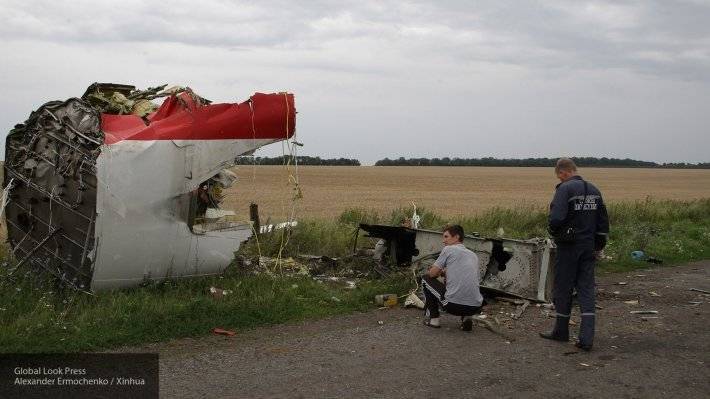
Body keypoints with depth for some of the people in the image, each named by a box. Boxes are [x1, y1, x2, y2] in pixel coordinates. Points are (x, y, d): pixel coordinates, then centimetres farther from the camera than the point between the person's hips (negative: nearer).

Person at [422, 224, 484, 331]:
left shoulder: (448, 249, 3)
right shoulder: (473, 255, 22)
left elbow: (432, 274, 8)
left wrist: (439, 271, 30)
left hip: (453, 305, -6)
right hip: (475, 307, 6)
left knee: (426, 279, 18)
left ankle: (433, 318, 16)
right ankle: (466, 318, 14)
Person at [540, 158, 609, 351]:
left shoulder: (565, 189, -14)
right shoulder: (594, 190, 10)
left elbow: (556, 219, -24)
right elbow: (603, 221, 14)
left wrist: (554, 232, -2)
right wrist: (599, 246, 20)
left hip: (568, 247, -6)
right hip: (588, 248, 6)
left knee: (563, 288, 8)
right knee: (586, 289, 6)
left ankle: (561, 331, 22)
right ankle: (587, 337, -1)